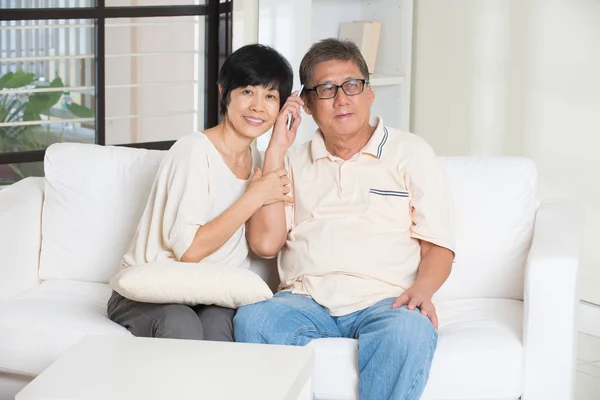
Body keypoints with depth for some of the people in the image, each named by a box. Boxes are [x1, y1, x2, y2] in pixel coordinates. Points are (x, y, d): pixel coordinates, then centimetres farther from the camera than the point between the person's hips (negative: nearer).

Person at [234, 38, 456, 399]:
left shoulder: (410, 152, 13)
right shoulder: (292, 160, 20)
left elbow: (438, 245, 7)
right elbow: (265, 242, 6)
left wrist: (422, 289, -16)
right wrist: (276, 149, 7)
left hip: (383, 300, -2)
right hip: (306, 299, 2)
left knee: (409, 330, -37)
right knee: (252, 320, -31)